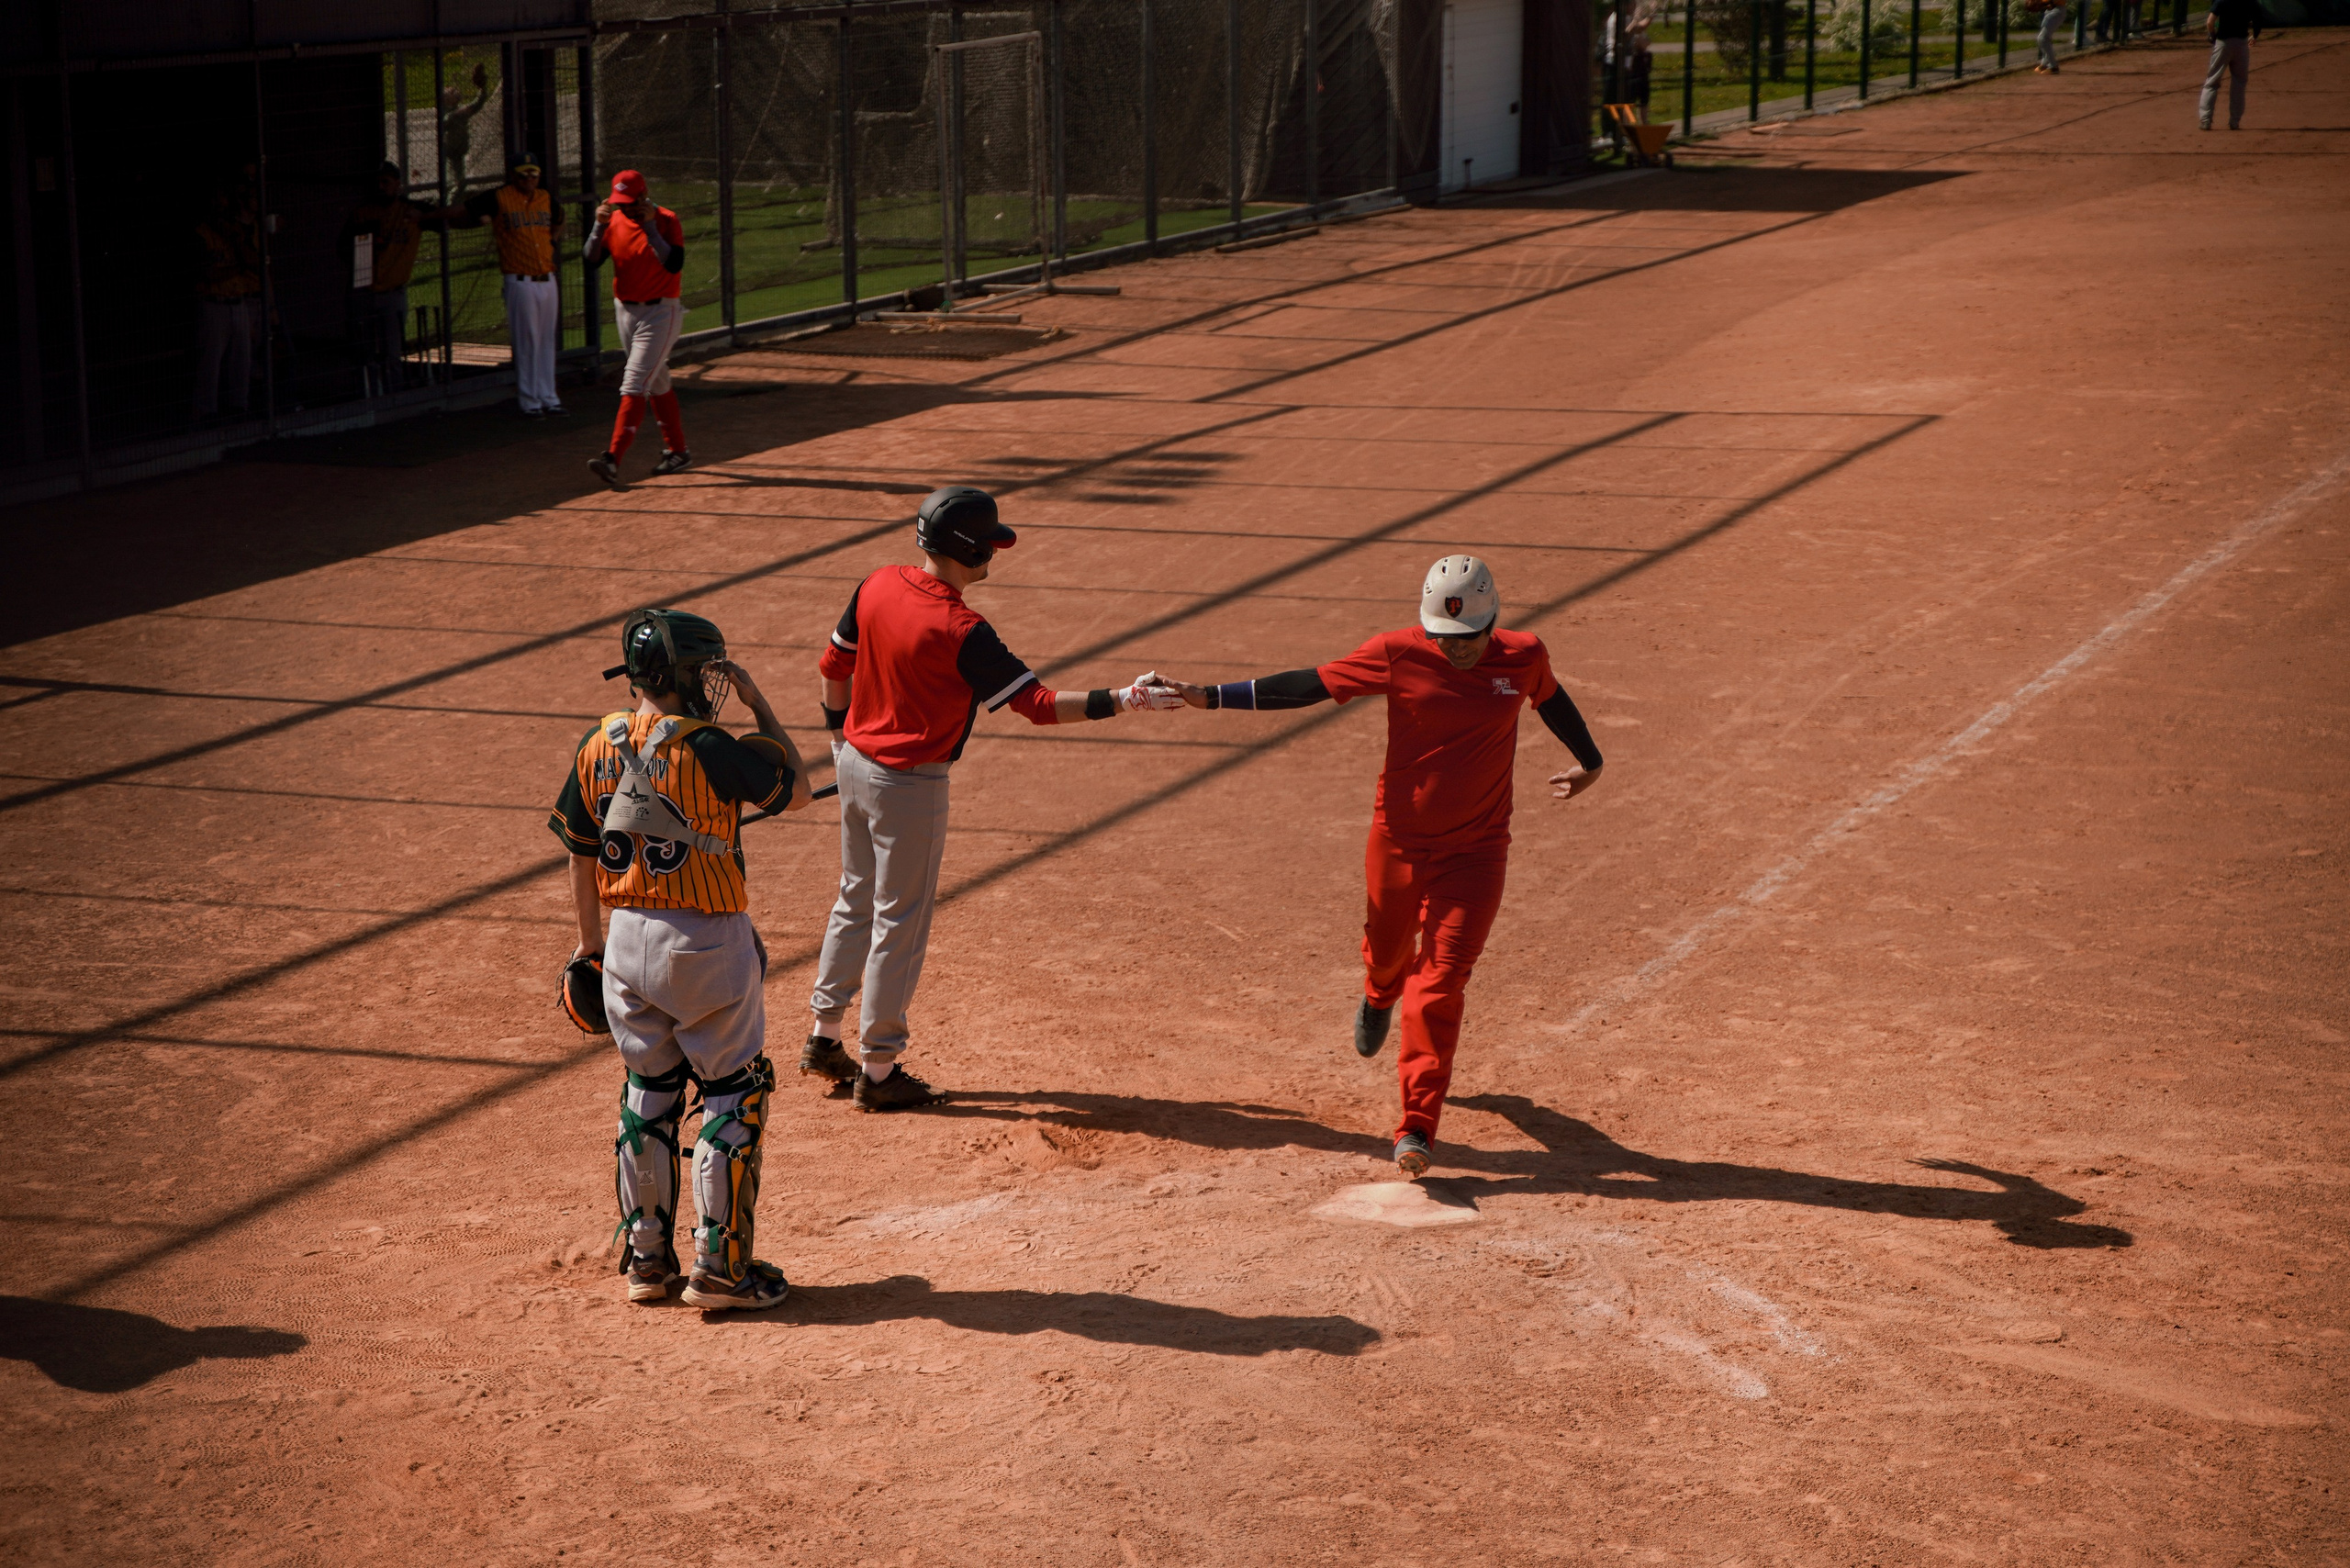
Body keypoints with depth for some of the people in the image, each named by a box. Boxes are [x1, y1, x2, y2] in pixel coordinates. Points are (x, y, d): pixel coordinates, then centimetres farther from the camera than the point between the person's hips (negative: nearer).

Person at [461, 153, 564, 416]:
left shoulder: (546, 199, 12)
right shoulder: (499, 199, -4)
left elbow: (559, 222, 30)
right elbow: (462, 210, 1)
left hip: (547, 280, 5)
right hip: (520, 282, -5)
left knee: (547, 340, 9)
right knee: (526, 341, -4)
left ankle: (548, 397, 17)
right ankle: (528, 400, 3)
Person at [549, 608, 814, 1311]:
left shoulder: (597, 747, 0)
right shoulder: (709, 749, -18)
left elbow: (581, 855, 9)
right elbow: (798, 791, -4)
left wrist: (590, 940, 21)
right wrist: (758, 704, 0)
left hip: (628, 939, 6)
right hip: (707, 943, -6)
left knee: (647, 1095, 17)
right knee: (733, 1096, 7)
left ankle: (646, 1259, 22)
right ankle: (719, 1266, 8)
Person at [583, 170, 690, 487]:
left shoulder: (666, 221, -13)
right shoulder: (615, 220, 3)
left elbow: (674, 264, -26)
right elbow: (592, 259, -2)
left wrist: (650, 227, -28)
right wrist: (599, 224, -16)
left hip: (660, 312, -7)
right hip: (625, 309, 7)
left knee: (634, 384, -14)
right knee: (657, 384, 16)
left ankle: (613, 459, -22)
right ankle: (676, 450, 28)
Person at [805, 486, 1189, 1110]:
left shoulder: (877, 587, -4)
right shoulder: (960, 633, -26)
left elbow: (834, 666, 9)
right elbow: (1039, 703, -25)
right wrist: (1124, 700, -22)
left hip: (855, 763, 8)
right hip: (910, 785, -8)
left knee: (857, 902, 22)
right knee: (900, 923, 4)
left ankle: (824, 1037, 32)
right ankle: (878, 1070, 13)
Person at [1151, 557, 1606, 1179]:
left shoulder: (1523, 657, -7)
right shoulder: (1398, 654, -13)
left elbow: (1551, 698, 16)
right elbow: (1311, 685, -9)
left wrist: (1589, 761, 27)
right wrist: (1211, 697, -12)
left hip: (1475, 849, -1)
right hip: (1399, 840, 1)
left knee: (1440, 982, -11)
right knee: (1388, 949, 22)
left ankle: (1417, 1127, -11)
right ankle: (1379, 997, 62)